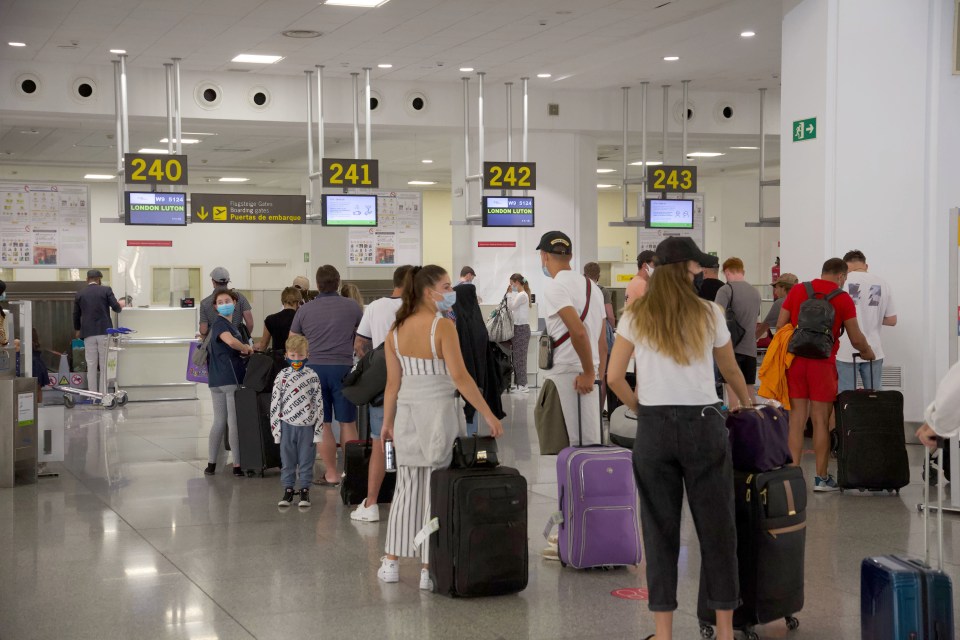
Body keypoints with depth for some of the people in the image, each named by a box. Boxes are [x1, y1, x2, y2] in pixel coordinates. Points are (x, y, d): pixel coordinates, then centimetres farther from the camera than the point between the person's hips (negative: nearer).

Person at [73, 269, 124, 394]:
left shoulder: (79, 294, 7)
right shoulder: (106, 290, -1)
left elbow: (76, 315, 14)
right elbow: (116, 308, -5)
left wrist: (77, 330, 30)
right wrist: (121, 305, 19)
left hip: (88, 333, 2)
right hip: (104, 332, -2)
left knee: (91, 366, 4)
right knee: (105, 365, 2)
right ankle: (104, 394, 0)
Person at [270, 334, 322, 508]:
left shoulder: (312, 376, 0)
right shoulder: (281, 376, 1)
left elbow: (318, 403, 1)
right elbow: (275, 403, 2)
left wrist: (318, 429, -2)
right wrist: (275, 428, -2)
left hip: (307, 426, -1)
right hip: (287, 425, 1)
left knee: (306, 461, 6)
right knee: (287, 461, 8)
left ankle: (305, 491, 16)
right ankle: (288, 490, 18)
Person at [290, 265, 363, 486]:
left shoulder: (305, 310, 5)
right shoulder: (352, 307, 2)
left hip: (315, 368, 1)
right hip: (343, 367, -1)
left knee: (323, 425, 5)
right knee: (348, 423, 6)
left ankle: (331, 474, 8)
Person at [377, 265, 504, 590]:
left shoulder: (396, 330, 4)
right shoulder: (443, 326, -13)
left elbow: (393, 381, 7)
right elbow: (460, 377, -18)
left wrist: (387, 422, 16)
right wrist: (489, 415, -15)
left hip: (407, 413, 6)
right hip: (438, 411, -5)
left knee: (407, 488, 15)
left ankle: (392, 562, 18)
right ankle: (430, 569, 5)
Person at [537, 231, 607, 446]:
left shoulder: (555, 287, -10)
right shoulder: (591, 286, 17)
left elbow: (578, 331, -22)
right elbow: (602, 341, 18)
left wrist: (589, 373, -14)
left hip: (567, 376, -8)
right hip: (588, 375, 8)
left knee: (573, 445, -7)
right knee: (590, 443, 11)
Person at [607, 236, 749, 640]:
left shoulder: (635, 316, 4)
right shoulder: (709, 314, 2)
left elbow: (614, 377, -1)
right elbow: (731, 370, 16)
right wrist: (747, 403, 34)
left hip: (654, 427, 1)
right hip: (703, 425, -1)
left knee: (660, 530, 7)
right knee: (716, 528, 7)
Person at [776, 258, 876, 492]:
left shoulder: (797, 291, 6)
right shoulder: (843, 299, -3)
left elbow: (780, 326, 6)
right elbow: (856, 339, -2)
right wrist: (868, 353, 18)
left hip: (795, 360, 3)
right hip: (823, 363, -3)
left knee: (796, 418, 6)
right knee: (821, 420, 3)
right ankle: (821, 478, 9)